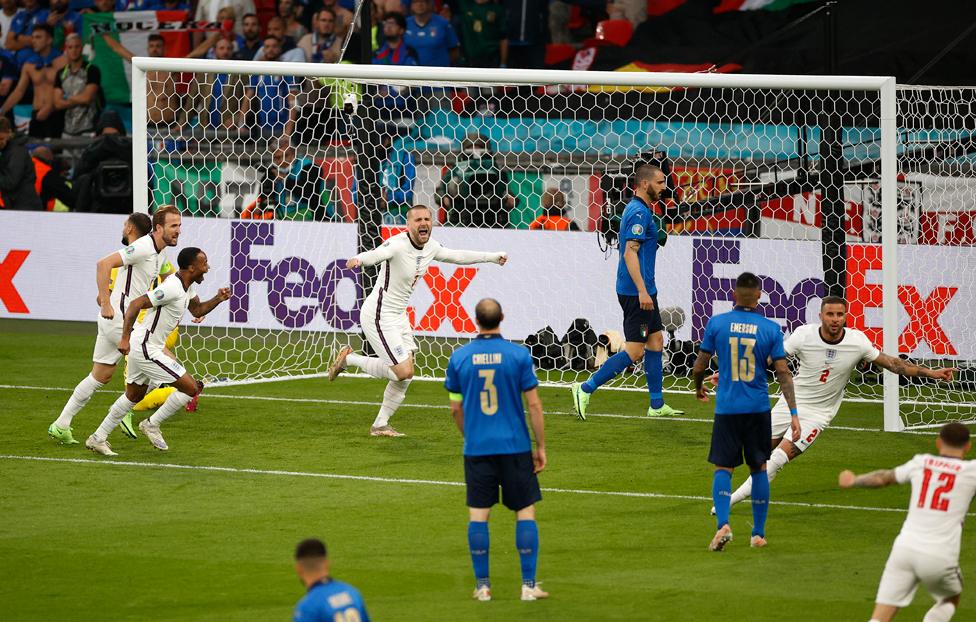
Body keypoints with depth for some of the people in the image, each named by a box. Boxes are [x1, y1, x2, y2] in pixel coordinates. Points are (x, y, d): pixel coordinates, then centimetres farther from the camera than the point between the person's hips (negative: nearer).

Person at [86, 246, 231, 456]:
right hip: (146, 349, -11)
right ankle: (152, 424, 7)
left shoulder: (188, 286, 7)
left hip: (143, 347, 11)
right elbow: (136, 304, -28)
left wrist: (218, 299, 4)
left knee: (134, 396, 25)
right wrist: (125, 338, -31)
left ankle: (98, 438, 30)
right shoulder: (172, 288, -24)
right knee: (191, 388, -7)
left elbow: (197, 310, 23)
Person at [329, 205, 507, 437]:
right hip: (379, 316, -9)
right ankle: (349, 359, 6)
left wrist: (492, 257, 29)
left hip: (399, 316, 9)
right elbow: (376, 254, -44)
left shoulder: (430, 247, 3)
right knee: (404, 372, -12)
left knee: (404, 376, 8)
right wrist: (358, 260, -67)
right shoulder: (398, 244, -23)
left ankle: (380, 425, 22)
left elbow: (456, 256, 22)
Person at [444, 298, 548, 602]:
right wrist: (541, 446, 4)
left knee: (478, 514, 7)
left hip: (477, 449, 1)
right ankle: (529, 585, 3)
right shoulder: (518, 355, -7)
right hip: (515, 447, -1)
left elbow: (455, 408, 7)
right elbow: (534, 405, -6)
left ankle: (482, 585, 7)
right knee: (525, 511, 6)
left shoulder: (459, 357, -1)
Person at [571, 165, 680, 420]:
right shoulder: (639, 213, -17)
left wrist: (656, 238, 13)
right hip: (636, 291, -11)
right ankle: (586, 389, -5)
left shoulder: (639, 210, 15)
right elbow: (630, 253, -24)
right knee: (635, 351, -8)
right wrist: (642, 291, -27)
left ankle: (657, 405, 16)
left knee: (656, 340, 12)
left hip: (643, 291, 11)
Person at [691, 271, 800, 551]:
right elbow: (783, 372, -5)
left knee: (723, 468, 4)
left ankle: (723, 524, -18)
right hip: (758, 409, 1)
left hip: (727, 409, -1)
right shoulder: (770, 328, -3)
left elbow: (699, 366, 2)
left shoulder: (716, 324, -4)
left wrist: (699, 387, 24)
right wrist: (793, 413, -3)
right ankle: (758, 533, 16)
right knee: (759, 468, 14)